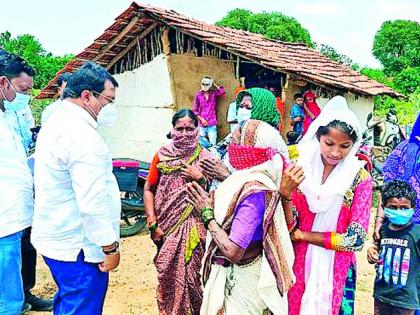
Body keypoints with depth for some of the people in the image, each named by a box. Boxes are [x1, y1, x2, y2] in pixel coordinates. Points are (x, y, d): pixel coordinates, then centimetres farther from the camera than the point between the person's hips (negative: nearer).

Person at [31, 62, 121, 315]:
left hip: (55, 237, 10)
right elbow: (92, 201, -26)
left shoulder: (56, 123, 11)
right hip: (78, 246, -10)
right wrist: (110, 246, -17)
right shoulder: (82, 135, -22)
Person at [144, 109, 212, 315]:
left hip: (194, 227, 0)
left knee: (192, 274, 4)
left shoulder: (204, 157, -1)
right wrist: (153, 223, -4)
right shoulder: (162, 155, -1)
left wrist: (201, 178, -15)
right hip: (167, 227, 1)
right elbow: (149, 189, 2)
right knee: (167, 274, 10)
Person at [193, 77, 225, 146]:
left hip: (212, 125, 0)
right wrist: (201, 119, -8)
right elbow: (195, 110, 4)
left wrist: (214, 84, -3)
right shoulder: (198, 95, 4)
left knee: (212, 144, -1)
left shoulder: (214, 93, 6)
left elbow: (222, 92, -14)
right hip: (202, 125, 0)